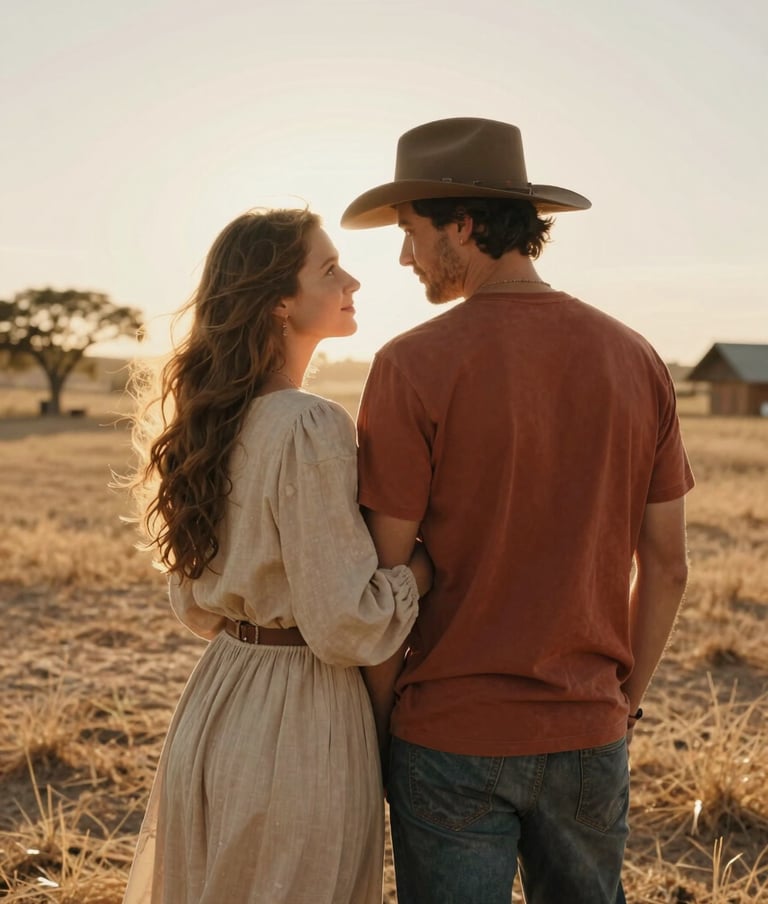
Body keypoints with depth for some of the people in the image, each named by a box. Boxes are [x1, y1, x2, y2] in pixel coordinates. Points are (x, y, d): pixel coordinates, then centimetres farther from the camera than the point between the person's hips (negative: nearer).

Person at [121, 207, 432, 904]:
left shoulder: (214, 419, 4)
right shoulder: (312, 428, -22)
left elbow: (195, 605, 11)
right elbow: (345, 624, -22)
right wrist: (424, 565, -8)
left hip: (215, 706, 8)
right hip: (299, 720, -8)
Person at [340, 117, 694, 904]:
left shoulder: (411, 367, -15)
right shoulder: (634, 359, -1)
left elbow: (386, 578, -12)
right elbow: (666, 564, 3)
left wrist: (377, 716, 2)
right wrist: (626, 699, 14)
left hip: (453, 733, -4)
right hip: (587, 732, 4)